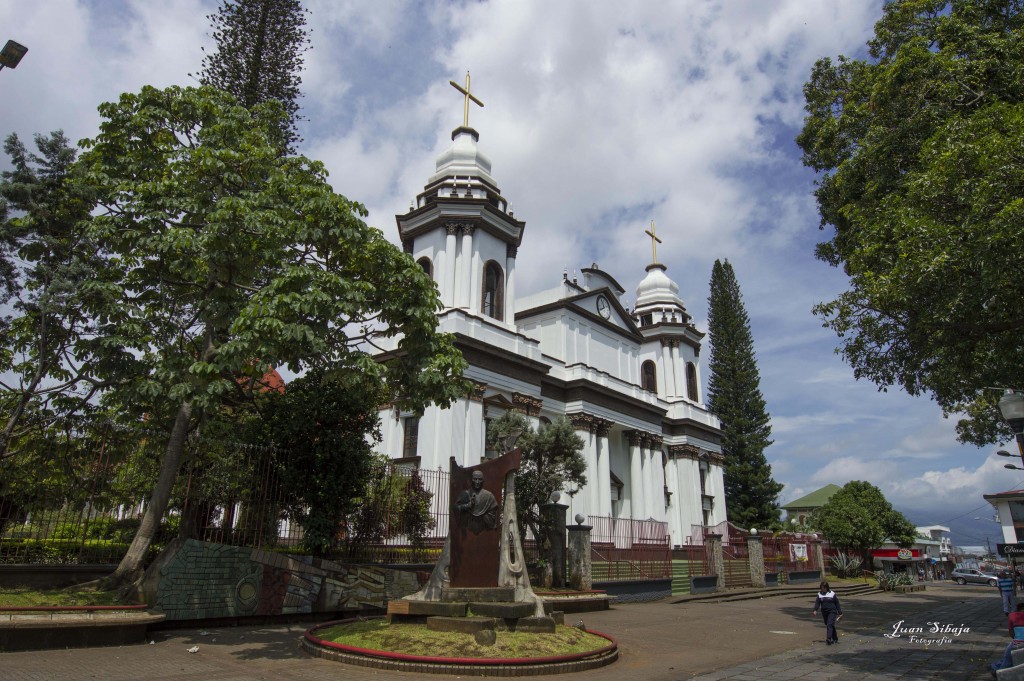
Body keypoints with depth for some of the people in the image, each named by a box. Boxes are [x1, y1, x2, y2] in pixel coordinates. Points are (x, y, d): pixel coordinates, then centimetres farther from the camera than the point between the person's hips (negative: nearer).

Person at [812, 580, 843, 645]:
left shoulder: (832, 594, -3)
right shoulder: (819, 594, 5)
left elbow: (837, 603, 2)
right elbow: (817, 603, -2)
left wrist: (840, 612, 2)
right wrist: (815, 610, -16)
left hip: (832, 612, -5)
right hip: (824, 613, 5)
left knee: (829, 625, -18)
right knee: (829, 626, 13)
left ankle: (829, 639, -26)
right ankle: (835, 639, 28)